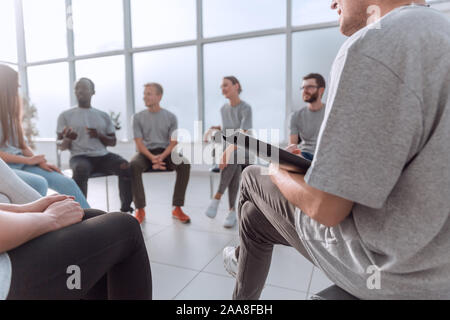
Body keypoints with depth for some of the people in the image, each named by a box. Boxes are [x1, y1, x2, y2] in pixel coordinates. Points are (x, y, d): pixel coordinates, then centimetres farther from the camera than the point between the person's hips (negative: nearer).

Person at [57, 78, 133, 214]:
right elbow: (61, 146, 7)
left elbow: (113, 142, 15)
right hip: (79, 156, -2)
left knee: (126, 167, -27)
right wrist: (67, 139, -18)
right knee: (81, 170, -38)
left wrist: (99, 135, -7)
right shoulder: (65, 115, 10)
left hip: (103, 156, 2)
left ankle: (125, 209, -14)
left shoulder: (103, 115, 16)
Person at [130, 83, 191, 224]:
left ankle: (177, 208, -20)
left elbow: (174, 143, -1)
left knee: (184, 164, -30)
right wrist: (152, 158, -21)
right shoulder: (138, 117, 6)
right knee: (133, 166, -33)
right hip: (146, 153, 0)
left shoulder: (171, 117, 6)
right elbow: (139, 144, -2)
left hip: (166, 152, 0)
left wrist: (161, 157, -21)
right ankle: (140, 209, -22)